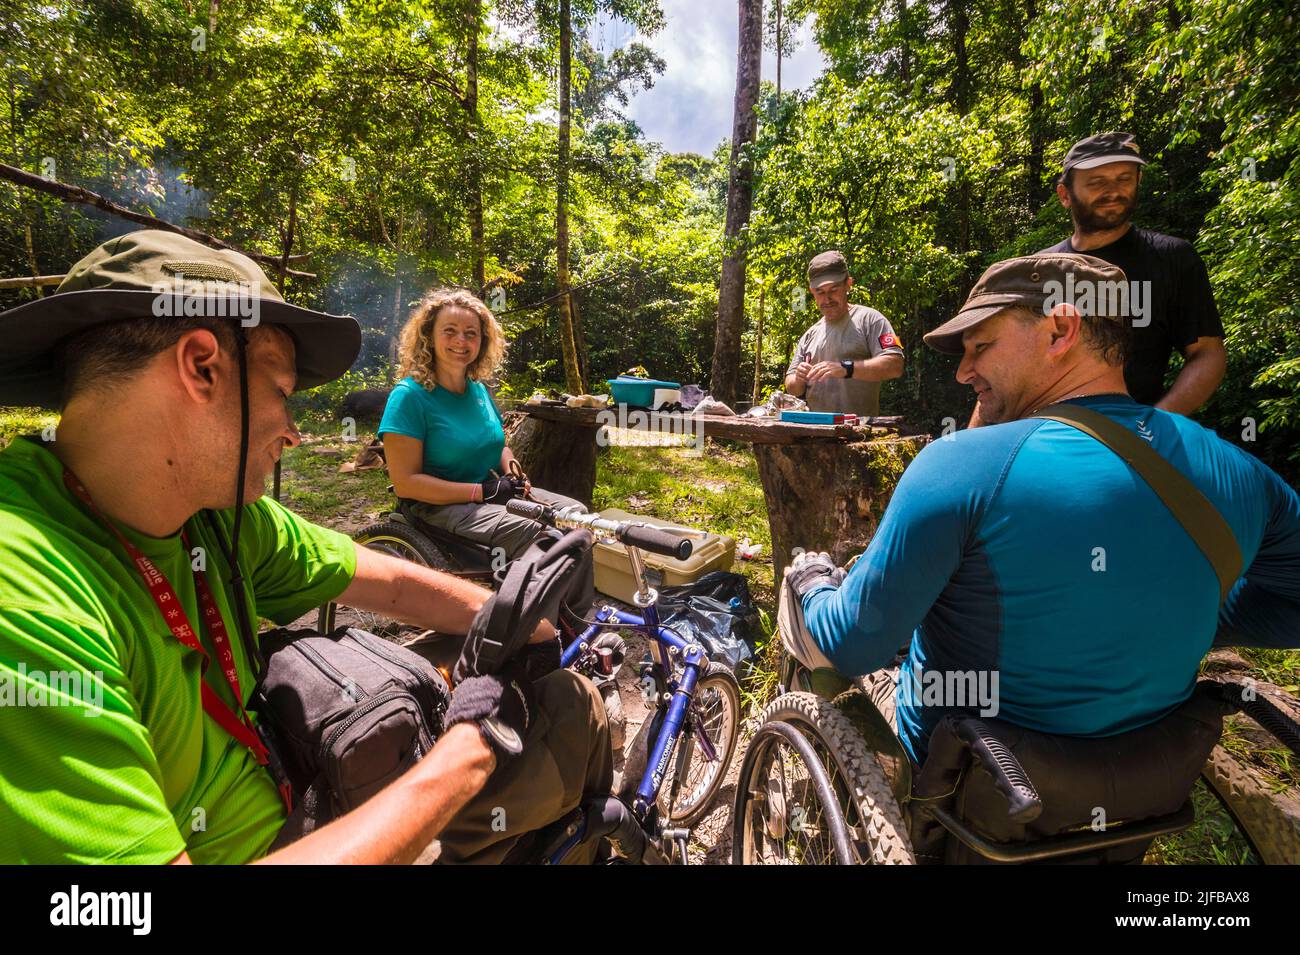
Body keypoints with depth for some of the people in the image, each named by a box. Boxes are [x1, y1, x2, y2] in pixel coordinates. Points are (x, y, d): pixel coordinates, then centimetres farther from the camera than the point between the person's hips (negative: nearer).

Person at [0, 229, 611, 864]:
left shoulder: (213, 515, -7)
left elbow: (398, 586, 2)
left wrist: (536, 631, 9)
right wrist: (464, 755, -26)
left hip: (289, 822, 7)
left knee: (573, 710, 5)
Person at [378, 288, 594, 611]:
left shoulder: (479, 389, 9)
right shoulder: (409, 396, -13)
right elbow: (406, 482, -18)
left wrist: (511, 467, -2)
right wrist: (483, 491, -22)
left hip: (491, 493, 7)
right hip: (439, 506, -7)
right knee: (532, 534, -28)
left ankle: (580, 616, -1)